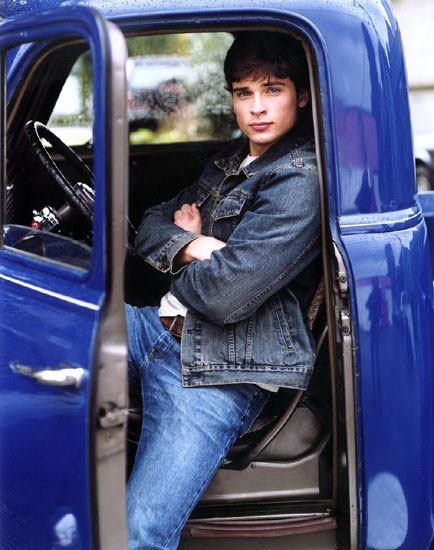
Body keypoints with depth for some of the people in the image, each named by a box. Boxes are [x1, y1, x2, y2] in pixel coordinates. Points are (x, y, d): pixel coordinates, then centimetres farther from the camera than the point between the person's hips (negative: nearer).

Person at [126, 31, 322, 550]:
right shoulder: (229, 162, 17)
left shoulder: (300, 183, -13)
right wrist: (190, 246, -6)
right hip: (155, 328, 9)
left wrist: (179, 253, 1)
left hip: (212, 374, -9)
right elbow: (151, 227, 17)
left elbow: (225, 295, -21)